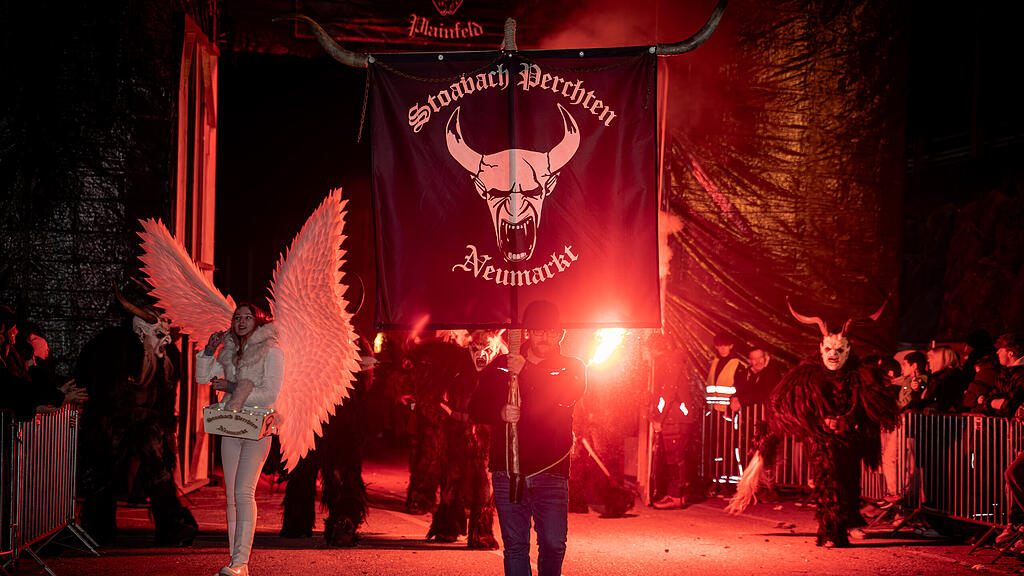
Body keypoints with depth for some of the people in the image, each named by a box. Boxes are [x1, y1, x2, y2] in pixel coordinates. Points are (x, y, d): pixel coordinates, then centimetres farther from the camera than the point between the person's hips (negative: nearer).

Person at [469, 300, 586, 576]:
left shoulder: (571, 369, 11)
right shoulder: (501, 367, 14)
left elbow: (564, 397, -11)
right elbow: (476, 408, 7)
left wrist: (525, 374, -12)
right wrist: (500, 413, -13)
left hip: (551, 473, -1)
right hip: (507, 472, 1)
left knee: (554, 545, -3)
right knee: (515, 545, -1)